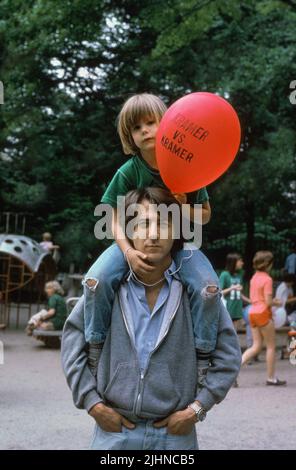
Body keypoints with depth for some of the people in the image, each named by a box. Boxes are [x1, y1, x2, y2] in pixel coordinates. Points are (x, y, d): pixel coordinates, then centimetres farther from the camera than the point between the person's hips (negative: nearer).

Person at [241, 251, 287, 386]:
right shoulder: (267, 279, -14)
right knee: (271, 346, 5)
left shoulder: (254, 278, 11)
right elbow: (268, 302, -18)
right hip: (263, 314, -8)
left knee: (256, 346, 11)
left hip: (253, 313, 8)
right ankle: (271, 378, 11)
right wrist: (277, 303, 2)